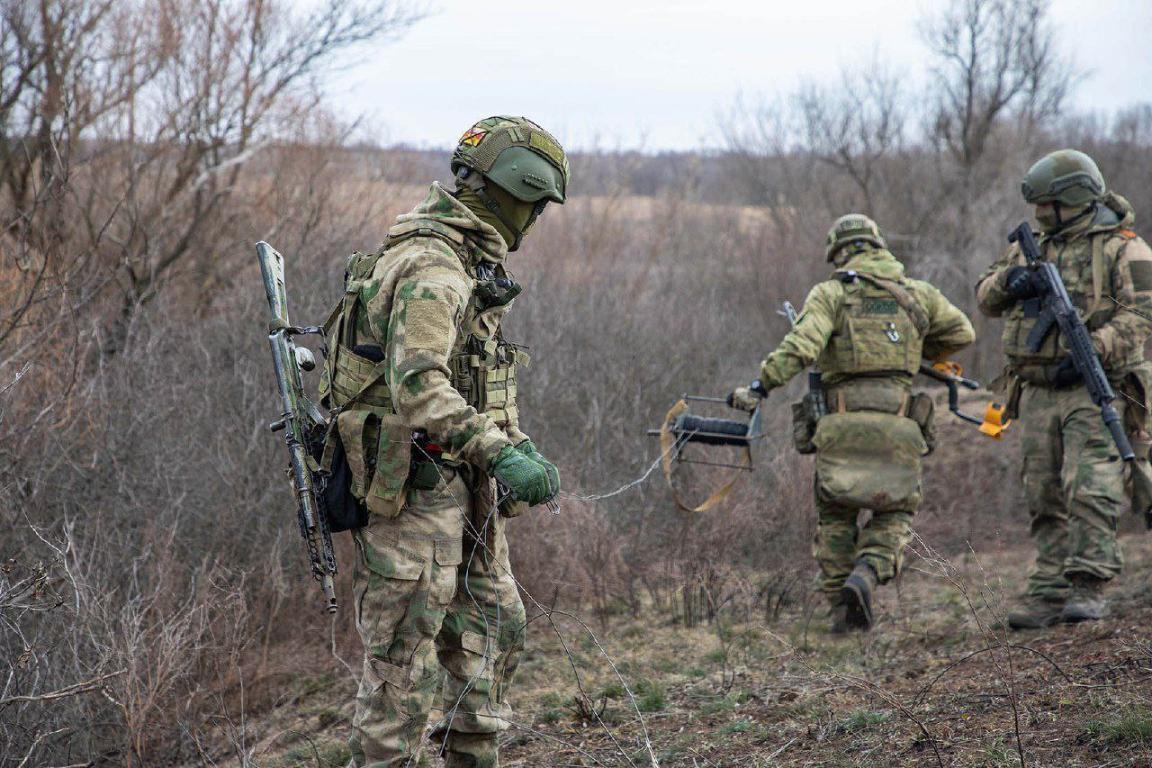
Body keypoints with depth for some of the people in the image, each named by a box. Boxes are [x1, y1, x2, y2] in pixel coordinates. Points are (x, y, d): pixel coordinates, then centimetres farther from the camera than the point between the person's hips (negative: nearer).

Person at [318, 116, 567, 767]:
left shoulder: (470, 265, 16)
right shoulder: (431, 266, -18)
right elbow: (418, 385, -30)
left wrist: (518, 450, 15)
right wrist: (501, 453, -36)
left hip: (462, 492, 11)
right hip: (415, 487, -11)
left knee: (495, 627, 17)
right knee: (407, 656, -5)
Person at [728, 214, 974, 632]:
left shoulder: (830, 293, 3)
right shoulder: (917, 293, 14)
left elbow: (800, 347, -13)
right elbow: (961, 332, 27)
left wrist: (757, 387, -10)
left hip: (841, 422, -1)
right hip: (896, 423, 1)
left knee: (836, 517, 15)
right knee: (894, 515, 11)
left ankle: (841, 611, 9)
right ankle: (866, 576, -17)